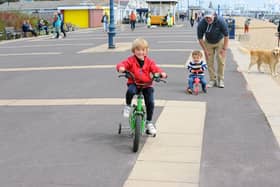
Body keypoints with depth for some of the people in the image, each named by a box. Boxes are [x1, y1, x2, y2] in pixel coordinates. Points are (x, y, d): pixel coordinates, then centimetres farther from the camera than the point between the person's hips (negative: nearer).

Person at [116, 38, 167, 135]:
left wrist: (161, 73, -28)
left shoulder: (149, 61, 4)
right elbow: (123, 64, -16)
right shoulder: (131, 60, -3)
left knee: (150, 103, -7)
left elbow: (155, 68, -7)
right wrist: (121, 68, -41)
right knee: (130, 91, -38)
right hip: (134, 83, -2)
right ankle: (128, 106, -6)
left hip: (147, 85, 2)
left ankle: (149, 123, 14)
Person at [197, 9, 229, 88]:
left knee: (221, 61, -7)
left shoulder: (220, 21, -29)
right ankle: (212, 80, 10)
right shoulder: (201, 24, -26)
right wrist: (205, 50, -12)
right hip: (208, 43, 2)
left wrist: (224, 48, -17)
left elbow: (226, 35, -18)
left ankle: (221, 80, 4)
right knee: (209, 62, -1)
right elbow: (200, 38, -13)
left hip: (220, 41, -1)